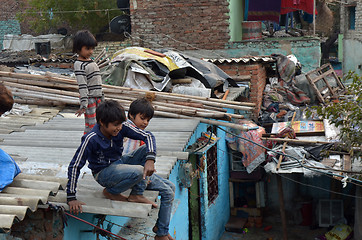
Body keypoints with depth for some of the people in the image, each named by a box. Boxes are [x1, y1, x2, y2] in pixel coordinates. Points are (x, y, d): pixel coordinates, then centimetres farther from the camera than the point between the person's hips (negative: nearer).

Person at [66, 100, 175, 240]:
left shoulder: (122, 127, -13)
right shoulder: (91, 139, -25)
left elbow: (149, 136, -13)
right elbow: (74, 166, -22)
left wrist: (150, 160, -31)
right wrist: (71, 198, -23)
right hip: (104, 173, -6)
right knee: (139, 171, -38)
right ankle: (111, 192, -10)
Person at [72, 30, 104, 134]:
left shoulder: (91, 61, 14)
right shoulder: (79, 64, -12)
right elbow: (82, 85, -19)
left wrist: (101, 96, 22)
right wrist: (84, 104, -23)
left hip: (97, 97, 8)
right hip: (89, 98, -8)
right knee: (90, 126, -7)